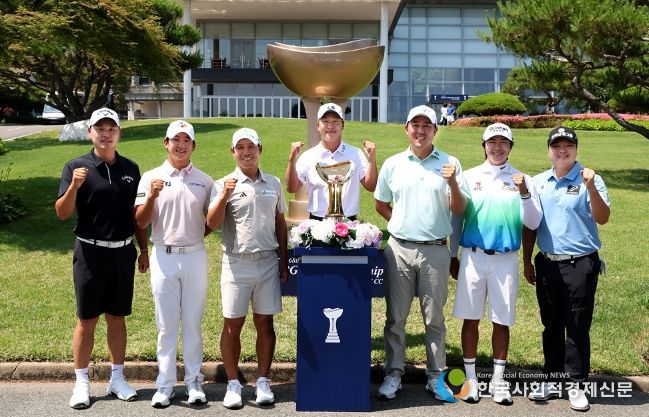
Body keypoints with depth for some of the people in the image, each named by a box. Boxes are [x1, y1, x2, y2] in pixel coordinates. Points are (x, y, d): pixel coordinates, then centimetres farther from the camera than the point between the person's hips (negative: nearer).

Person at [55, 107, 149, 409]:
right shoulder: (77, 167, -5)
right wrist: (74, 186, -27)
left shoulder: (130, 169, 6)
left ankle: (117, 378, 22)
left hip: (123, 252, 3)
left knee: (117, 317, 11)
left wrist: (144, 250, 10)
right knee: (87, 320, 4)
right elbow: (62, 213, -10)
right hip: (90, 252, -3)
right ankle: (81, 383, 15)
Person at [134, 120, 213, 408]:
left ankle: (194, 382, 18)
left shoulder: (204, 181, 6)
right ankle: (165, 384, 16)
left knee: (193, 323, 8)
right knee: (166, 325, 6)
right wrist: (151, 197, -18)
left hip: (195, 257, 1)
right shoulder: (151, 177, 2)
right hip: (163, 257, -1)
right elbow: (141, 223, -2)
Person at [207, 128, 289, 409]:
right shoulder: (224, 185, 0)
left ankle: (262, 382, 16)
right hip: (237, 263, -2)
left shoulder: (273, 183, 9)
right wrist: (224, 196, -22)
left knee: (265, 323, 6)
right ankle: (233, 384, 15)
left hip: (268, 262, 2)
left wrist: (284, 262, 10)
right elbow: (212, 224, -9)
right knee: (233, 324, 3)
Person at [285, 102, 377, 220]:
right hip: (317, 222, 0)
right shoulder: (308, 156, 5)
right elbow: (292, 188, 2)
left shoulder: (355, 154, 6)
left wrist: (372, 160, -9)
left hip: (348, 221, 0)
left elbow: (370, 187, 4)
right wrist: (292, 159, -9)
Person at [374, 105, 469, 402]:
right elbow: (380, 203, 17)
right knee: (395, 316, 6)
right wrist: (401, 223, 4)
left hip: (435, 251, -1)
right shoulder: (393, 164, 6)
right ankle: (393, 374, 17)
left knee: (434, 318, 7)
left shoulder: (450, 163, 2)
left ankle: (436, 376, 18)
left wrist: (453, 183, -16)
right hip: (399, 249, 1)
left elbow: (459, 209, 0)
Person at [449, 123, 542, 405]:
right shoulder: (469, 176, 5)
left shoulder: (522, 180, 3)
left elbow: (533, 223, -3)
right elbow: (457, 217, 10)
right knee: (471, 318, 5)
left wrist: (524, 193, -17)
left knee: (502, 321, 7)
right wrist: (453, 256, 10)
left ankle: (498, 379, 20)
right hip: (473, 256, 0)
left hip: (506, 259, 0)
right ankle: (470, 377, 18)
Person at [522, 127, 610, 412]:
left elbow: (602, 219, -15)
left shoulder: (589, 180, -4)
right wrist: (527, 261, 12)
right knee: (551, 327, 13)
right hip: (547, 264, 4)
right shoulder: (538, 182, 8)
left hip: (580, 265, -4)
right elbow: (530, 225, 13)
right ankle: (551, 381, 24)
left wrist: (591, 187, -28)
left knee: (577, 328, 3)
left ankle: (576, 385, 14)